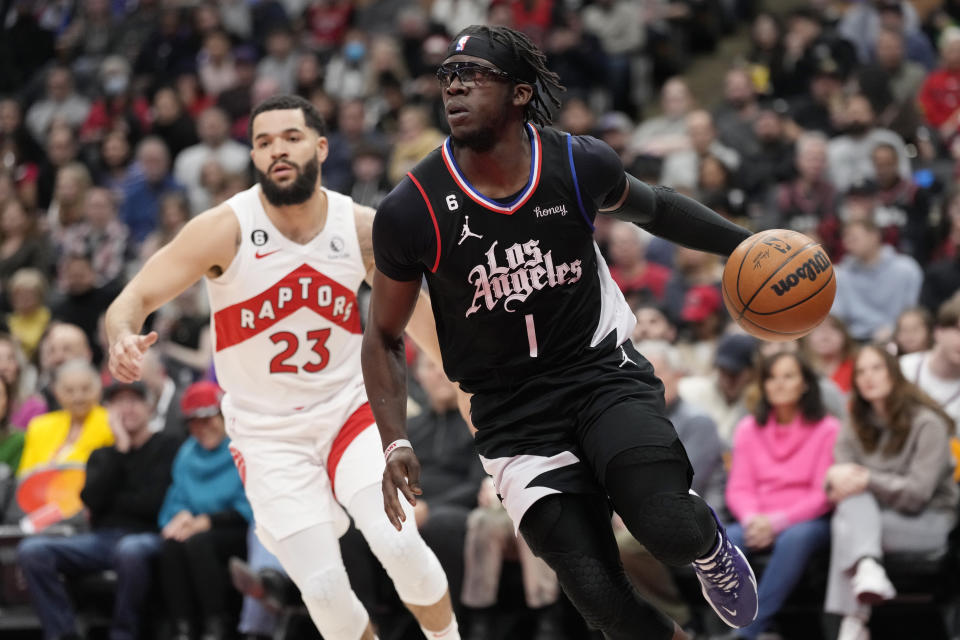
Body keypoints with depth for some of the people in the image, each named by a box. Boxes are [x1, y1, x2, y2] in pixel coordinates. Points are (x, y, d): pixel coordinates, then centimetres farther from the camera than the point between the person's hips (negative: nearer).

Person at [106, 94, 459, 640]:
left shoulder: (363, 228, -7)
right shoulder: (226, 229, -16)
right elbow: (136, 297, -19)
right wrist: (123, 337, -42)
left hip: (349, 407, 1)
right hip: (267, 431, -1)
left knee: (397, 541, -22)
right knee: (324, 588, -10)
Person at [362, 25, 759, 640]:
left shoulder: (579, 164, -8)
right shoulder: (411, 212, -13)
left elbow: (653, 207, 16)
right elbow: (385, 337, 1)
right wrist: (396, 443, -11)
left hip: (604, 370, 1)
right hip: (513, 415, 0)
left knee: (670, 528, -25)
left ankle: (709, 541, 12)